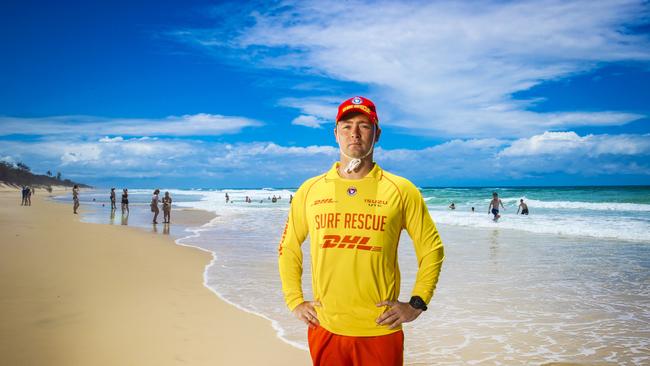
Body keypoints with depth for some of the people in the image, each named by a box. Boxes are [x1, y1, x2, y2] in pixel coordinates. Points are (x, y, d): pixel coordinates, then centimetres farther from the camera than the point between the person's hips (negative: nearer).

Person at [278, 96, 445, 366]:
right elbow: (288, 248, 14)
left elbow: (431, 248, 5)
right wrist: (294, 301, 7)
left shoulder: (401, 190, -2)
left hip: (380, 331, -2)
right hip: (324, 329, 2)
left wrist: (416, 304, -1)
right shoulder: (309, 190, 4)